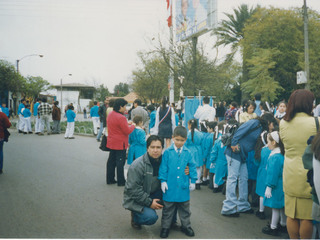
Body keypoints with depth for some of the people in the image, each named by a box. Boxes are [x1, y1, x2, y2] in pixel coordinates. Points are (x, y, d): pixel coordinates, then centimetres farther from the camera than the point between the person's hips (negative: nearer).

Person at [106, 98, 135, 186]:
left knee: (111, 161, 15)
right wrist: (133, 126, -2)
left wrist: (127, 123, 10)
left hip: (111, 142, 9)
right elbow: (127, 131, -19)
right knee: (120, 162, 0)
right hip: (120, 144, -9)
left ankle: (110, 179, 23)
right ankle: (121, 181, 8)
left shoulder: (110, 115, 6)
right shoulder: (121, 118, -23)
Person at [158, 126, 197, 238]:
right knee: (168, 208, 10)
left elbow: (192, 167, 7)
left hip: (184, 187, 2)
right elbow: (163, 167, -2)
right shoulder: (167, 152, -5)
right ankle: (165, 227, 22)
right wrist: (163, 181, -5)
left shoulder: (187, 153, 1)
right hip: (170, 187, -2)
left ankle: (186, 225, 30)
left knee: (184, 208, 15)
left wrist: (193, 181, 6)